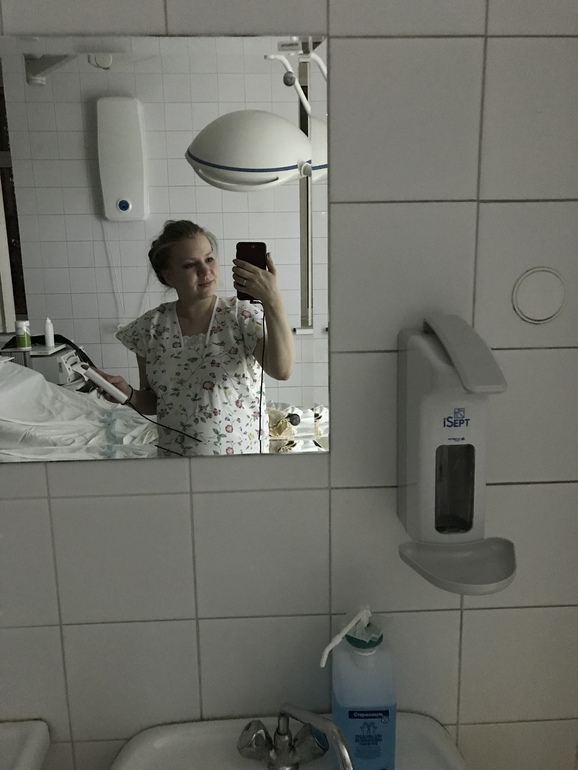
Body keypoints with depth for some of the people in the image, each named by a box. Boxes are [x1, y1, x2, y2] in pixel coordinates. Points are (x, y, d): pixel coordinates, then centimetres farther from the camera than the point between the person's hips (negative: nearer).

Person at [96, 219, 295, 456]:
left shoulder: (243, 316, -11)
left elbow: (282, 370, -27)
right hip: (175, 453, 2)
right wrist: (129, 395, -15)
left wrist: (273, 300, -34)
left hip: (244, 454, -2)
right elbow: (152, 403, 6)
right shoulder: (151, 327, -4)